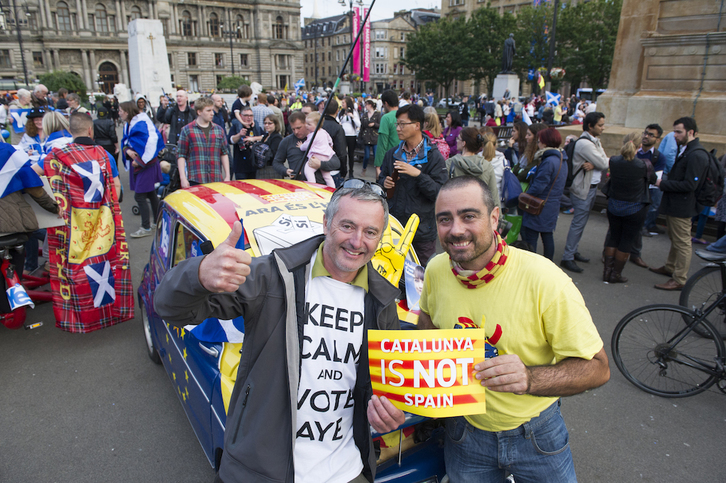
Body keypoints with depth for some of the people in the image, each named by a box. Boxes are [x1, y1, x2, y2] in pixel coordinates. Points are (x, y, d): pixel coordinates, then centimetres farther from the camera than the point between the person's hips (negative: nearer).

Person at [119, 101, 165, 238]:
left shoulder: (142, 123, -17)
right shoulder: (128, 125, 9)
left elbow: (151, 142, -23)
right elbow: (125, 142, 13)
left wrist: (141, 160, -20)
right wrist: (127, 150, -11)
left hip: (147, 165, -9)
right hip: (137, 164, 9)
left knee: (139, 196, -7)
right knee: (150, 194, 18)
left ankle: (146, 228, 2)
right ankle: (156, 222, 30)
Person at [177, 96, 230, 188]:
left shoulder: (218, 130, 14)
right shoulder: (187, 130, 2)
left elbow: (224, 154, 16)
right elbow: (181, 155, 1)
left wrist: (227, 176, 10)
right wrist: (183, 178, -7)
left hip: (217, 180, 3)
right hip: (195, 181, -3)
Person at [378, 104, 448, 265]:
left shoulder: (433, 156, -7)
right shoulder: (392, 154, 11)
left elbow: (441, 193, -15)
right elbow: (382, 178, 21)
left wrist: (418, 175, -25)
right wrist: (384, 183, -3)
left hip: (423, 230, -4)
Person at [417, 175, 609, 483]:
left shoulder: (544, 279, -26)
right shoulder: (436, 270, -13)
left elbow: (598, 367, -21)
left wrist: (528, 378, -38)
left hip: (535, 432, -2)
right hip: (464, 429, 3)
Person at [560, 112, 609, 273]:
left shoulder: (595, 141, 13)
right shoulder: (584, 143, -19)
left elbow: (603, 162, 3)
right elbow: (604, 163, -21)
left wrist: (594, 165, -18)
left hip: (592, 187, 10)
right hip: (583, 189, -9)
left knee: (581, 222, 16)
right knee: (578, 223, -6)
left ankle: (573, 251, 27)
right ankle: (567, 258, 1)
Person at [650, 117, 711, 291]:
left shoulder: (696, 155, -21)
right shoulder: (686, 150, 11)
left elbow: (689, 185, -25)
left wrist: (663, 184, -18)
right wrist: (664, 182, 1)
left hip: (682, 207, -10)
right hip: (674, 204, 10)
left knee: (682, 243, -1)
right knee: (675, 240, 23)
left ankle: (679, 280, 7)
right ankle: (670, 268, 38)